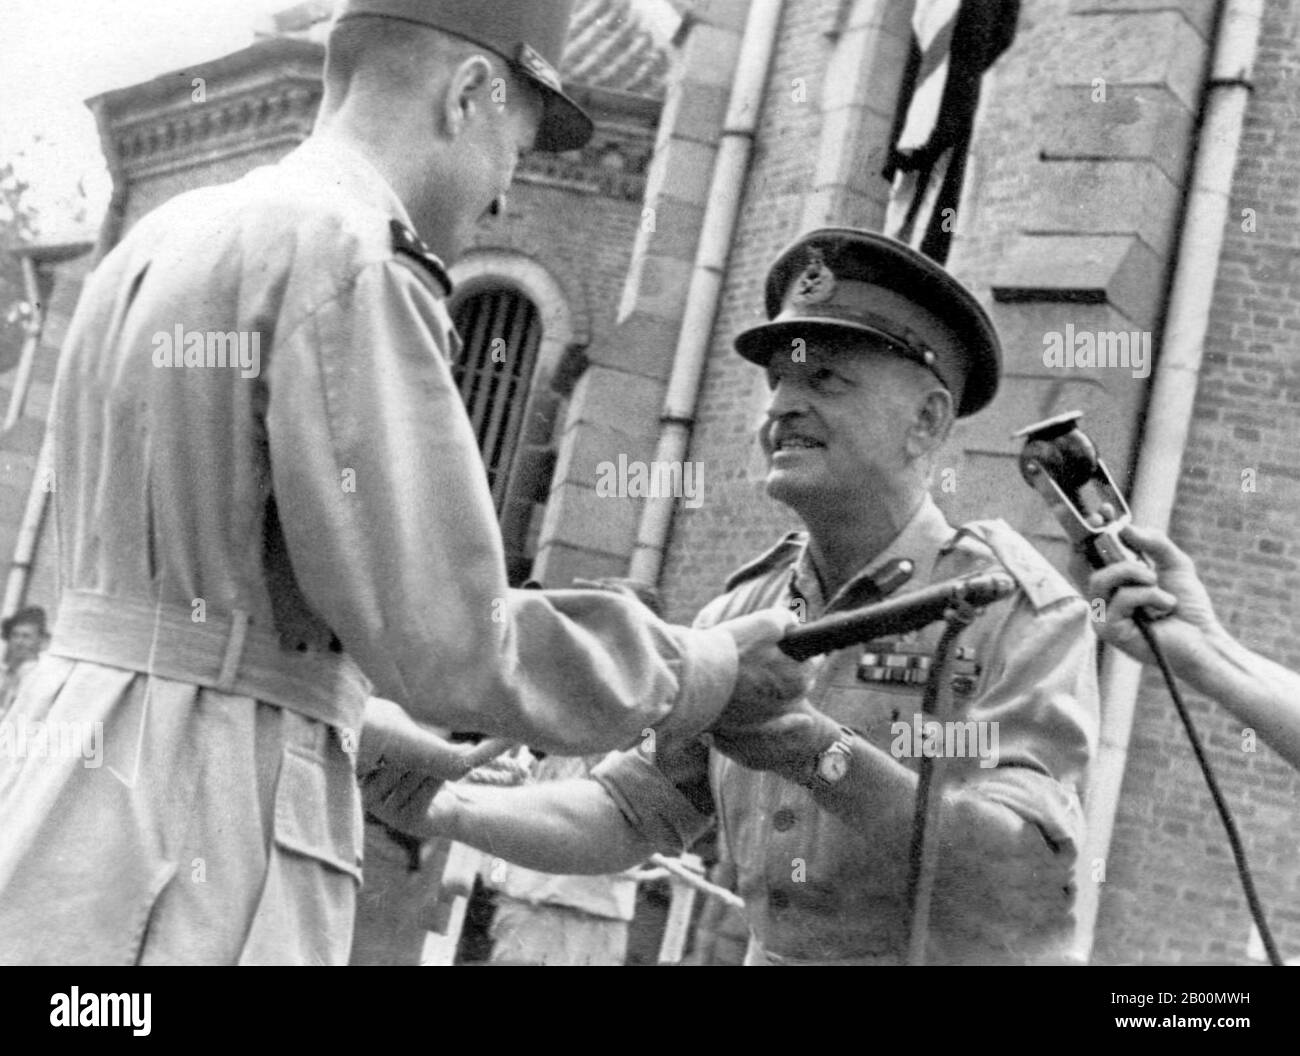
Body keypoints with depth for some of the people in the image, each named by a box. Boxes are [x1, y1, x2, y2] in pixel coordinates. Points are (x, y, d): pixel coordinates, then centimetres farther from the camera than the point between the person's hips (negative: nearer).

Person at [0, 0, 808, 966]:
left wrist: (360, 735, 34)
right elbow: (451, 645, -17)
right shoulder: (344, 262, -12)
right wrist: (700, 676, -1)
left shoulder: (164, 253, 19)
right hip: (173, 886, -10)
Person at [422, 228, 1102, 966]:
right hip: (773, 948, 4)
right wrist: (440, 803, -6)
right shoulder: (744, 614, 6)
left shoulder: (1021, 609, -9)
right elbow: (629, 811, 7)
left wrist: (815, 754, -29)